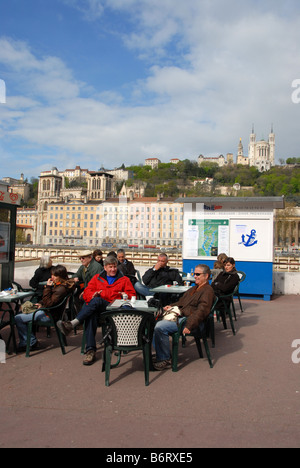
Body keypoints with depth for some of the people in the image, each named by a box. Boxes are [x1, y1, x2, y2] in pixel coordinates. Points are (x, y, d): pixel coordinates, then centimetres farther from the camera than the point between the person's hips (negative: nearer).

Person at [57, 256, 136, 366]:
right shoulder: (97, 278, 26)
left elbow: (132, 295, 14)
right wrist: (93, 295, -8)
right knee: (91, 314, -36)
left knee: (96, 301, -34)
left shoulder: (124, 280, 22)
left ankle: (72, 324, -42)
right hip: (95, 308, 2)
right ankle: (90, 350, -40)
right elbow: (87, 293, 16)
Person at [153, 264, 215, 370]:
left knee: (160, 327, -26)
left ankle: (165, 359, -11)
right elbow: (182, 302, 32)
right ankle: (161, 354, 0)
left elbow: (201, 311, -17)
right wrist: (171, 306, 11)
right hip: (180, 316, 10)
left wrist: (189, 326, -26)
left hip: (188, 319, -10)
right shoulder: (194, 288, 27)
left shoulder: (208, 290, -6)